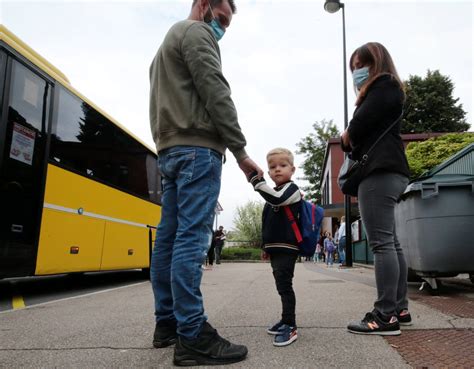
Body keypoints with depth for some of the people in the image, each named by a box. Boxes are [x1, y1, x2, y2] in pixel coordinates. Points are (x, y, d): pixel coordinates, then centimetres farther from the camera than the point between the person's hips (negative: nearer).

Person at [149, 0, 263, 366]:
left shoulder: (167, 42, 32)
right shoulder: (196, 32, 2)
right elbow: (216, 95, -11)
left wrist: (170, 149, 16)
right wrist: (241, 151, -10)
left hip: (169, 150, 10)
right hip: (197, 148, -10)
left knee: (169, 237, 6)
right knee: (192, 237, -15)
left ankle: (167, 323, 13)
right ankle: (193, 337, -13)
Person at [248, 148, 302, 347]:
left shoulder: (291, 189, -5)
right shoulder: (274, 194, 20)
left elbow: (277, 199, -29)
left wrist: (257, 181, -30)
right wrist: (266, 246, 25)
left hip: (287, 248, -9)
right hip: (276, 248, 9)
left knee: (284, 285, -11)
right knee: (281, 285, 16)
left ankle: (290, 326, -6)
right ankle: (286, 320, 27)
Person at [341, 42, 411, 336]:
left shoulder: (383, 86, 0)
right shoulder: (386, 90, 29)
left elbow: (360, 125, -13)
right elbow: (361, 134, 21)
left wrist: (348, 136, 8)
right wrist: (351, 140, 0)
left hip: (380, 171, -10)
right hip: (386, 171, 10)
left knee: (381, 243, -14)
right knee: (391, 242, 9)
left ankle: (386, 316, -12)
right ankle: (399, 308, 15)